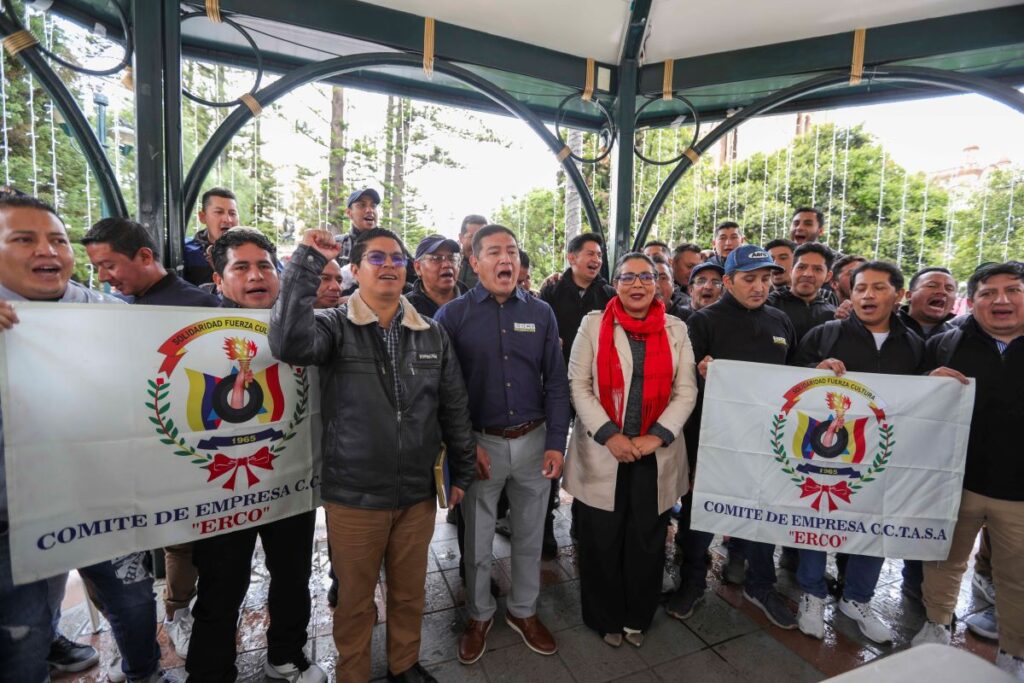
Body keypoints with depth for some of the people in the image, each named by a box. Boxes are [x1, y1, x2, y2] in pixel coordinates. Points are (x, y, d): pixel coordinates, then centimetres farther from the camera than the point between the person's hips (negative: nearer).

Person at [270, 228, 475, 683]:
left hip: (417, 494, 3)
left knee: (409, 593, 22)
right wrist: (308, 261, -27)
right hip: (353, 495, -2)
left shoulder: (432, 334, 2)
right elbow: (288, 343, -31)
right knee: (355, 599, 18)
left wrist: (461, 472, 9)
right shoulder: (334, 326, -7)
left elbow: (454, 409, 6)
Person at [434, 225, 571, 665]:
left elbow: (556, 382, 2)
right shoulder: (452, 315, -6)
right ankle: (479, 615, 40)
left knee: (529, 536, 18)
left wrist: (556, 443, -5)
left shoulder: (541, 313, 2)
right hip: (481, 444, -2)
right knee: (478, 540, 16)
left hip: (534, 441, 3)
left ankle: (523, 611, 41)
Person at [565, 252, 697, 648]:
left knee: (647, 541, 13)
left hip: (656, 454, 2)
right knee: (601, 541, 9)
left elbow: (686, 391, 2)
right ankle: (605, 618, 32)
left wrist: (656, 436, -10)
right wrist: (609, 435, -13)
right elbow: (578, 385, -4)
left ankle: (638, 618, 36)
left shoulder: (676, 330, 5)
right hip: (602, 452, -1)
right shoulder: (593, 325, -1)